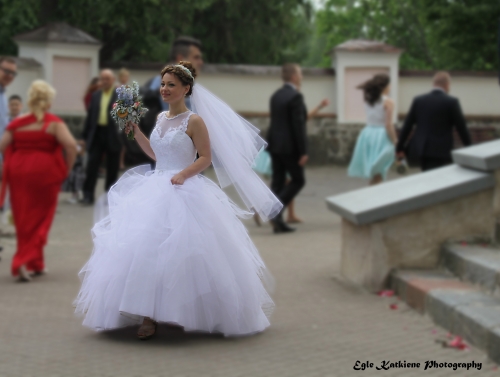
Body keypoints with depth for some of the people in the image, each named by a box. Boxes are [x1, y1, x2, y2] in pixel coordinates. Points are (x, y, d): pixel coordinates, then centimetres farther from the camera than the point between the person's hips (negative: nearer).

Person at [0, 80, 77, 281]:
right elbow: (71, 145, -19)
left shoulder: (17, 123, 2)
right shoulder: (54, 123, -7)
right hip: (44, 173, -3)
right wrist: (67, 169, -5)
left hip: (18, 173, 3)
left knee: (23, 219, 15)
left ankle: (35, 263, 21)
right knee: (40, 219, 8)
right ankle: (24, 261, -6)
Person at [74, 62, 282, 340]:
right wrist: (136, 131, 15)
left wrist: (182, 174, -21)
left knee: (182, 252, -9)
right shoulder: (161, 118, 13)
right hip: (156, 191, 6)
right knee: (146, 250, -6)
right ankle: (149, 316, -7)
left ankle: (193, 315, 4)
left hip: (184, 192, -6)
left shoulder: (194, 121, -7)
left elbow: (206, 158, -8)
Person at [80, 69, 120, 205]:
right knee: (92, 165, -4)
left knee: (112, 168, 6)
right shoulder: (96, 96, 12)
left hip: (113, 135, -3)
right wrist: (86, 135, 10)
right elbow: (90, 116, 14)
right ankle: (88, 195, -1)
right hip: (97, 133, 3)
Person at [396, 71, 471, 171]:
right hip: (442, 151, -5)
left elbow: (407, 125, 6)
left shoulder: (418, 100, 4)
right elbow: (461, 127, -4)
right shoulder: (452, 102, -7)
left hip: (421, 149, 5)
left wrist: (400, 148, 12)